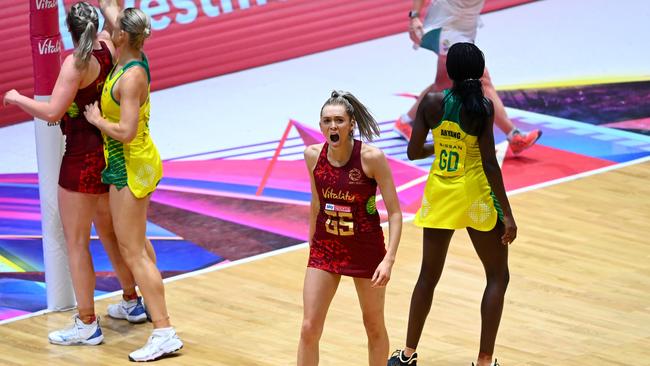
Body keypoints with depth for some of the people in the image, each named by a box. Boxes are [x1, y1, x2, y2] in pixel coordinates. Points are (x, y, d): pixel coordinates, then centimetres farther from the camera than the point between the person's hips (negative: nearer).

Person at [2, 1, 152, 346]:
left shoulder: (77, 63, -21)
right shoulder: (108, 47, -1)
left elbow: (52, 112, -28)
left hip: (82, 160, -8)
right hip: (109, 153, 8)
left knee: (76, 243, 0)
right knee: (109, 232, 23)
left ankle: (87, 325, 2)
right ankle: (132, 302, 35)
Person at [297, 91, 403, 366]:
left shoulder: (371, 157, -19)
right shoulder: (313, 155, -7)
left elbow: (395, 212, -16)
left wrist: (389, 259, -25)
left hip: (366, 250, -3)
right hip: (325, 247, 3)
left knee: (374, 327, 12)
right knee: (309, 328, -4)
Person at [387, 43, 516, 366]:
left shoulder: (432, 102, -6)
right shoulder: (482, 107, -15)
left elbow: (414, 151, -2)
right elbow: (489, 163, -17)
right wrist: (507, 214, -13)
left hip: (439, 194, 4)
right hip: (476, 198, -4)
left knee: (428, 276, 18)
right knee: (498, 277, 10)